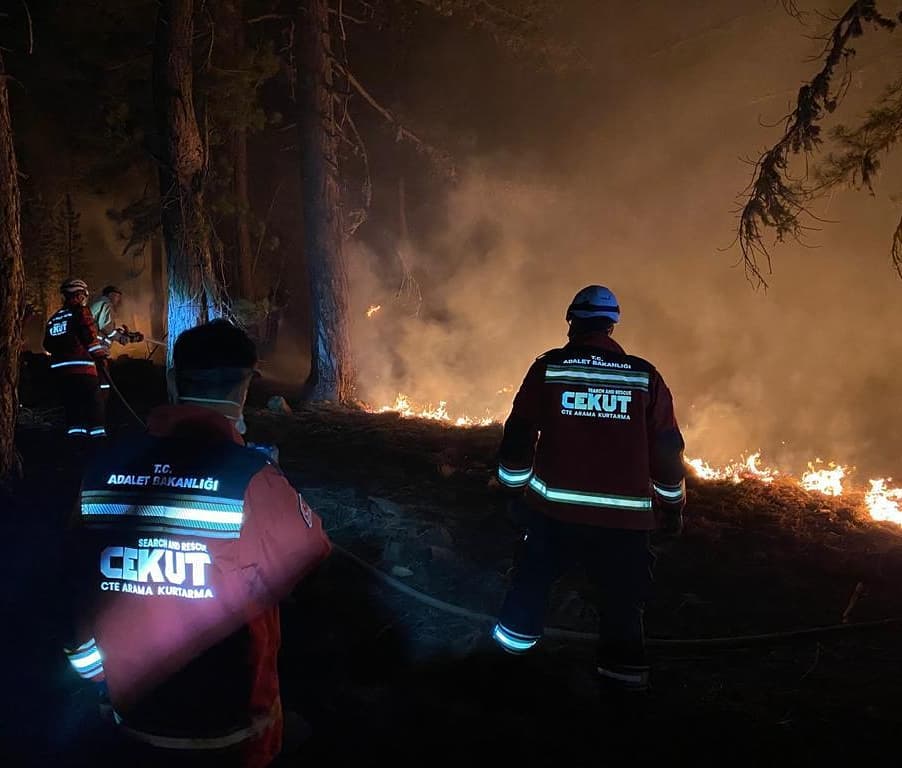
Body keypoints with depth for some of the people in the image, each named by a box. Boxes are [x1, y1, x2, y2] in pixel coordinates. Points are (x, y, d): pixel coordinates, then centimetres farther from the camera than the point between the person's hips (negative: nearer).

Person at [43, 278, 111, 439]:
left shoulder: (53, 317, 18)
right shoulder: (81, 311, -2)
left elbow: (48, 345, 18)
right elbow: (91, 337, -10)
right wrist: (101, 355, 0)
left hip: (59, 369, 6)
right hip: (82, 367, -6)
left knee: (72, 407, 9)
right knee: (94, 403, -2)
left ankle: (75, 434, 7)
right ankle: (97, 433, -6)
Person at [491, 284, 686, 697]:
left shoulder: (548, 368, -3)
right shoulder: (645, 376, -1)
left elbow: (518, 436, 0)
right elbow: (668, 449, 0)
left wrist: (513, 488, 14)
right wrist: (673, 506, 13)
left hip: (553, 509, 1)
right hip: (623, 519, 0)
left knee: (532, 580, 22)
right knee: (622, 601, 12)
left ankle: (513, 644, 36)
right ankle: (623, 675, 18)